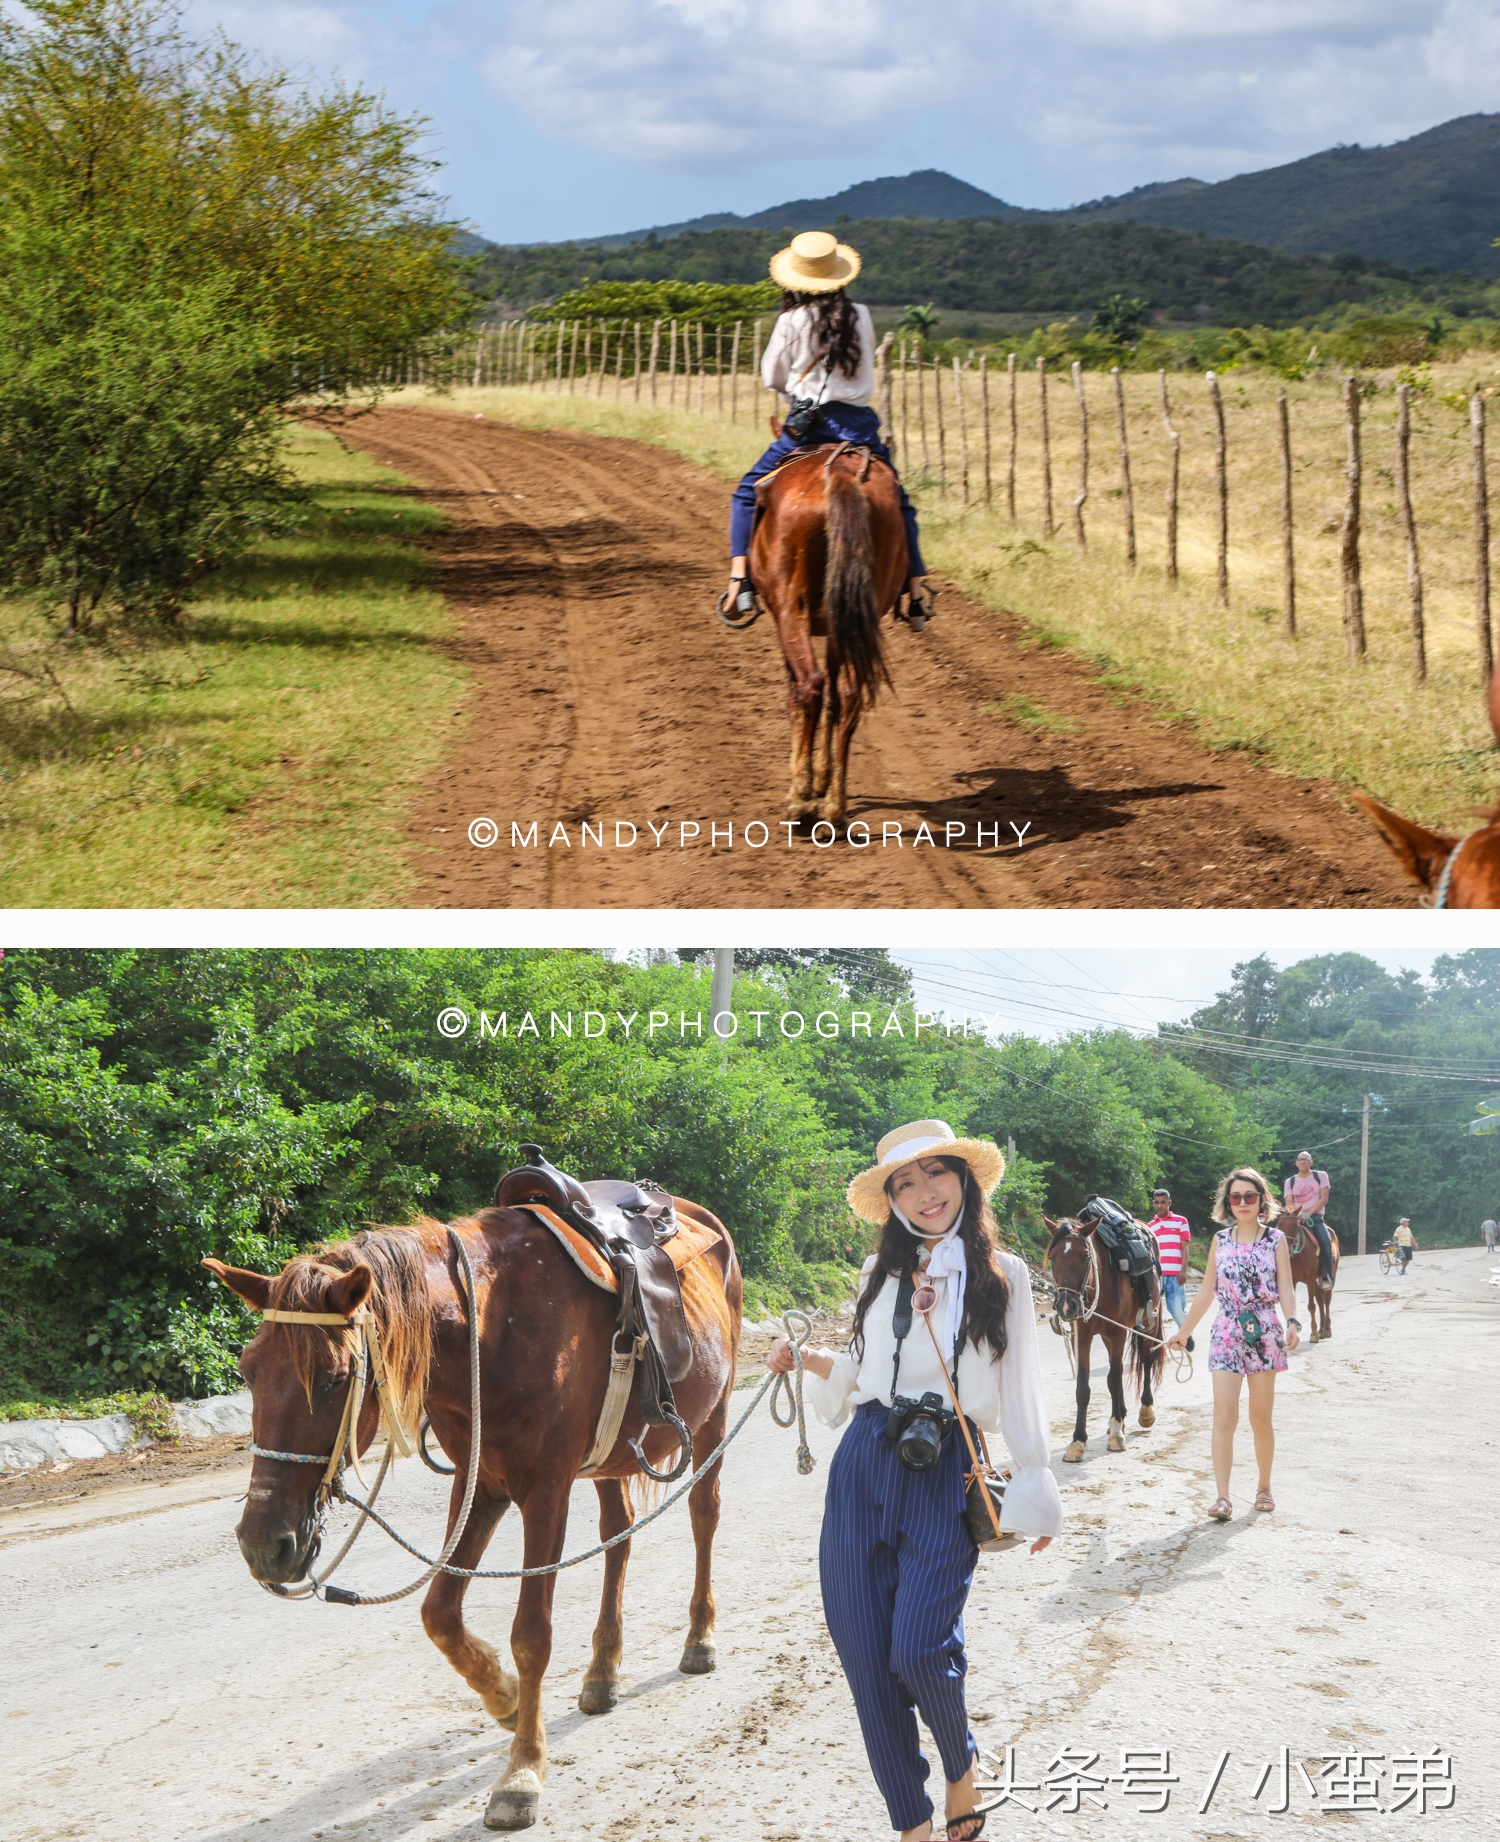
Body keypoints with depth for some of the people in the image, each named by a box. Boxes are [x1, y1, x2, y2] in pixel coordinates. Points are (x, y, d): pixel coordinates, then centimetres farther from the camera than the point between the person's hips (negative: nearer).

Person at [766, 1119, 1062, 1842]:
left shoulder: (1002, 1275, 3)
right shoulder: (880, 1274, 13)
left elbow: (1018, 1388, 3)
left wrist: (1032, 1488, 1)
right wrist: (805, 1358, 4)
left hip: (945, 1472, -4)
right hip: (864, 1464, 4)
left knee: (918, 1647, -14)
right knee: (863, 1652, 1)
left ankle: (961, 1764, 18)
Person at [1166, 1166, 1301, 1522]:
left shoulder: (1275, 1239, 2)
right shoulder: (1220, 1241, 8)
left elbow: (1286, 1290, -5)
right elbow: (1206, 1292, 13)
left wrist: (1292, 1324, -22)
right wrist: (1183, 1332, 14)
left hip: (1264, 1333, -1)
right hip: (1227, 1333, 1)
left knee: (1260, 1418, 7)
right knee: (1224, 1416, -9)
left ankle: (1264, 1487, 23)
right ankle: (1222, 1496, -13)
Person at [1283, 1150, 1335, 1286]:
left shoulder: (1321, 1176, 7)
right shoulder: (1290, 1182, 13)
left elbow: (1324, 1199, -1)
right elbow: (1289, 1203, 6)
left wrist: (1308, 1214, -14)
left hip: (1315, 1216, -2)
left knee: (1325, 1242, -29)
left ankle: (1327, 1276, -17)